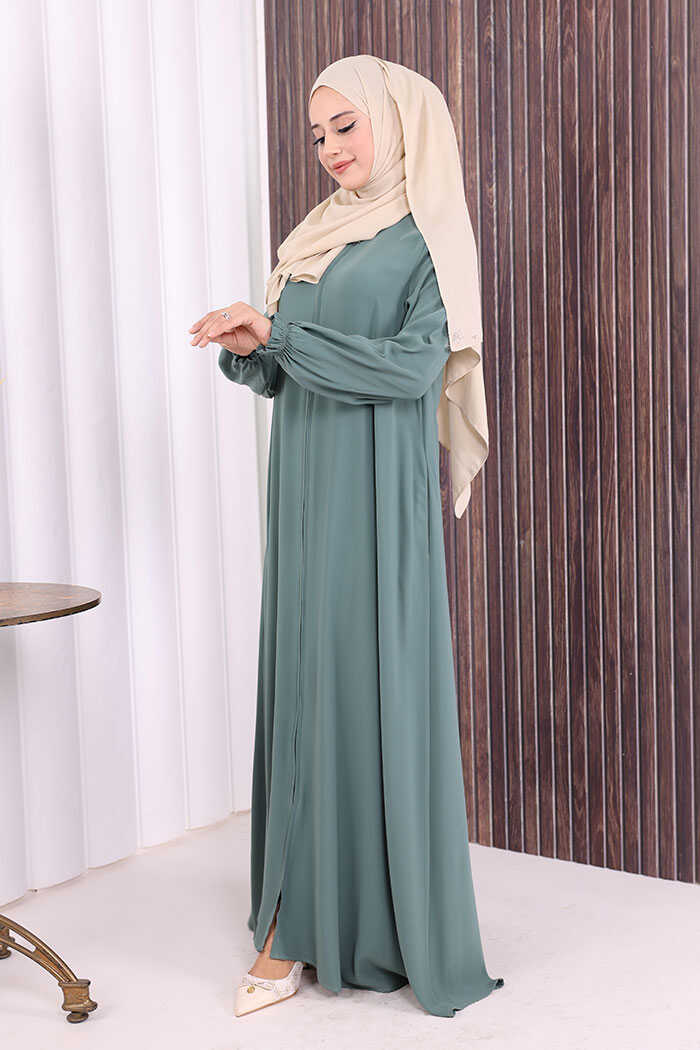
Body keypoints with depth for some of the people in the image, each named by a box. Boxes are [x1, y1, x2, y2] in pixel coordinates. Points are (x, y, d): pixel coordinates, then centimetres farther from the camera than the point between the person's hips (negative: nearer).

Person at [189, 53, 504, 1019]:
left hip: (379, 495, -7)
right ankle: (300, 921, 11)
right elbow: (277, 376, 17)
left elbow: (415, 365, -17)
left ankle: (404, 927, 4)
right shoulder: (315, 236, 18)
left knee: (379, 688, -6)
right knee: (302, 687, 5)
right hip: (305, 493, 7)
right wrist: (246, 348, -6)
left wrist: (278, 330, -19)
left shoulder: (426, 235, -3)